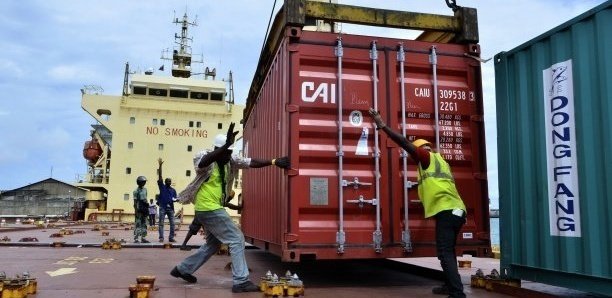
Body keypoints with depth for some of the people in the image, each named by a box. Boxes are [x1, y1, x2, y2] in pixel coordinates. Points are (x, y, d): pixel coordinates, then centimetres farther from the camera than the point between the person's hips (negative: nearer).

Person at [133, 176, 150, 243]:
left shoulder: (145, 189, 14)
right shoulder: (136, 191, -6)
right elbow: (135, 202, -9)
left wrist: (147, 210, 16)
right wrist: (136, 211, -16)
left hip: (144, 209, 7)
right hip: (139, 209, -7)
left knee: (144, 224, 7)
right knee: (138, 224, -7)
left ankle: (143, 238, 11)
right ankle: (136, 239, -5)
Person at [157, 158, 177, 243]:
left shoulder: (173, 190, 12)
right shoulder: (162, 186, 4)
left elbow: (175, 198, 14)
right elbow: (160, 176, -4)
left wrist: (175, 200, -13)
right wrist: (160, 165, -11)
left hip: (170, 208, 3)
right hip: (162, 207, -3)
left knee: (172, 223, -1)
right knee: (161, 223, -2)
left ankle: (171, 237, 4)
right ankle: (161, 237, 1)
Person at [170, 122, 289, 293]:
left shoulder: (230, 161, 5)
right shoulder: (204, 157, -15)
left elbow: (251, 162, 2)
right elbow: (203, 162, -40)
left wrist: (274, 162, -7)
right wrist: (225, 145, -50)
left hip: (213, 208, 9)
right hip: (208, 208, -9)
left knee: (214, 243, 22)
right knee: (237, 239, -9)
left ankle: (182, 269, 32)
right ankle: (241, 281, -6)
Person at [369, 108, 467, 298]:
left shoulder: (428, 157, 2)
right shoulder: (439, 161, 26)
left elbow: (406, 144, -6)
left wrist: (382, 125, -5)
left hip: (446, 211, -10)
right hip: (455, 210, 10)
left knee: (445, 254, -12)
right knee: (447, 252, 19)